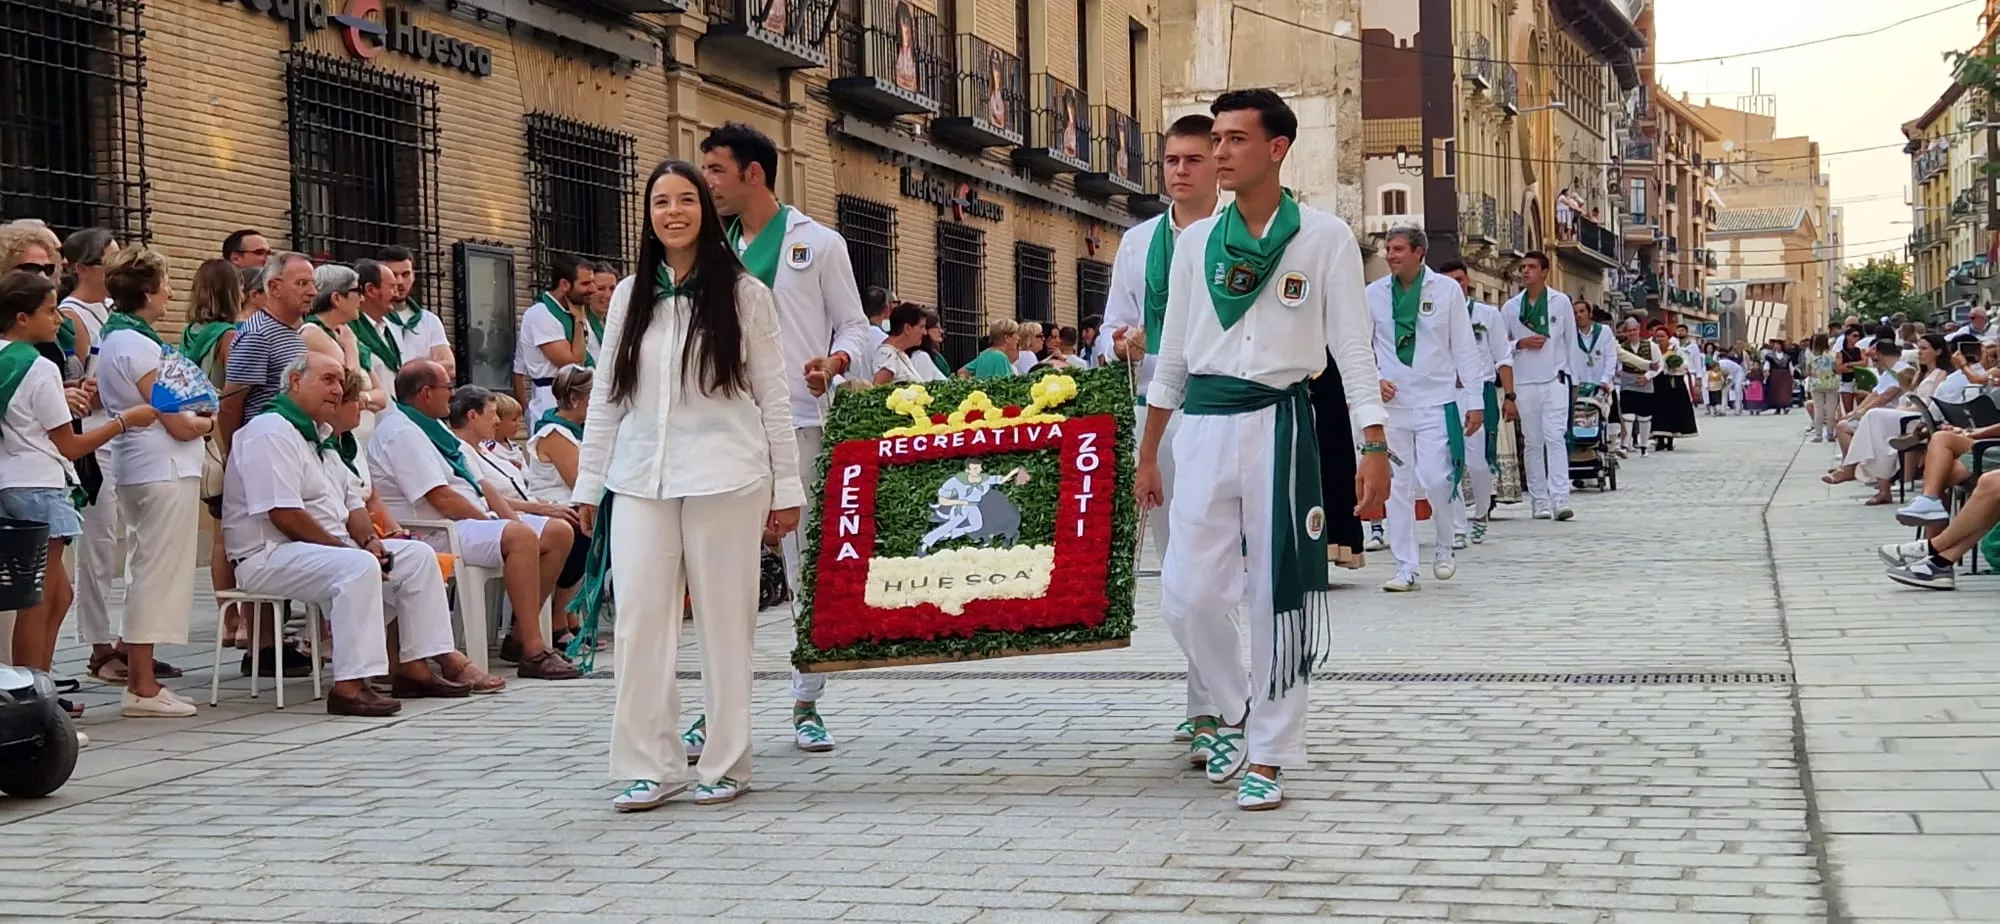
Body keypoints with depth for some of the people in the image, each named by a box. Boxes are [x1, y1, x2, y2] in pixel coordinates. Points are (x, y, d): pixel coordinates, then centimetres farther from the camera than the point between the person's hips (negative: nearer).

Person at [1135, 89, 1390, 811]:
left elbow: (1353, 348, -1)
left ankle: (1268, 756, 9)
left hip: (1278, 421, -3)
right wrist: (1147, 454, 15)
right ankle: (1228, 708, 24)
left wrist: (1375, 447, -10)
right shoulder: (1196, 241, 10)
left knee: (1276, 593, 0)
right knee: (1186, 594, -2)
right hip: (1203, 424, 3)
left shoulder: (1324, 237, 0)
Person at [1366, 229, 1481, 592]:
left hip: (1436, 401, -2)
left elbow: (1464, 347, 3)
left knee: (1436, 480, -11)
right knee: (1397, 486, 1)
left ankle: (1444, 547, 16)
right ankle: (1405, 569, 8)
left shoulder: (1447, 289, 1)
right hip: (1391, 402, 2)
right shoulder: (1374, 294, 4)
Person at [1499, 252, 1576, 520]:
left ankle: (1560, 499, -17)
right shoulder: (1511, 307, 9)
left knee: (1555, 437, -12)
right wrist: (1520, 344, -7)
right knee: (1532, 442, 5)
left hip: (1555, 379, -2)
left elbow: (1571, 341, 9)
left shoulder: (1561, 302, 5)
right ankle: (1538, 500, 11)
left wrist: (1574, 379, 8)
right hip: (1524, 382, 2)